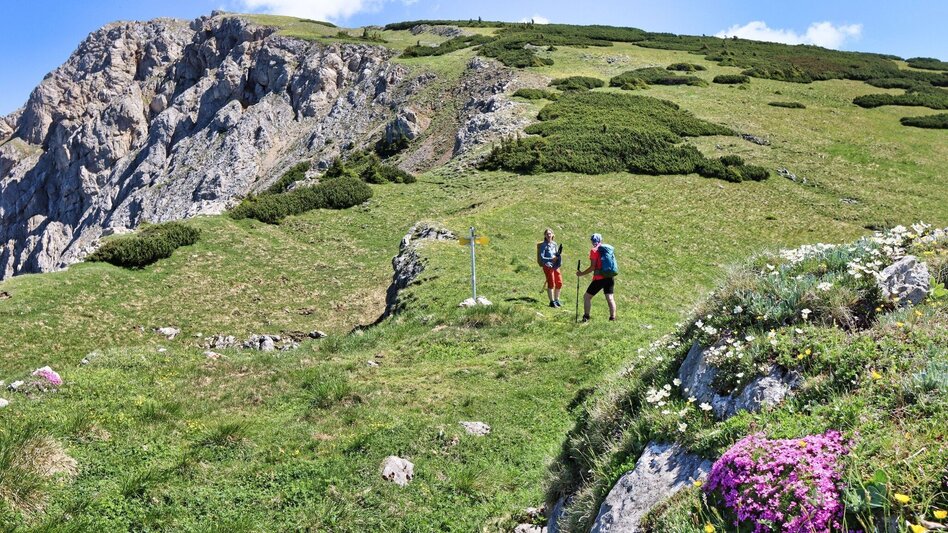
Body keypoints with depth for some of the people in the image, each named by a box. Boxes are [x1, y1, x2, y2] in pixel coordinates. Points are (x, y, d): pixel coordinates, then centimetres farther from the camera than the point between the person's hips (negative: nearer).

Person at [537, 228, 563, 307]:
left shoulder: (554, 244, 10)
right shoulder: (544, 245, -8)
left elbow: (557, 255, 16)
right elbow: (541, 257, -13)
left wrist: (559, 253, -7)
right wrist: (551, 259, -22)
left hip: (555, 266, 6)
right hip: (548, 266, -6)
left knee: (559, 283, 8)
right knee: (551, 283, -6)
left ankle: (556, 300, 23)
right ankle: (552, 301, 2)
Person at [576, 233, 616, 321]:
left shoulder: (594, 250, -6)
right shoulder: (609, 248, 11)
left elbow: (592, 267, -11)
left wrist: (582, 273, -3)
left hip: (599, 278, -5)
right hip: (610, 277, 6)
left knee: (587, 297, 5)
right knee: (610, 298, 7)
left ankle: (586, 317, 2)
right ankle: (612, 317, 1)